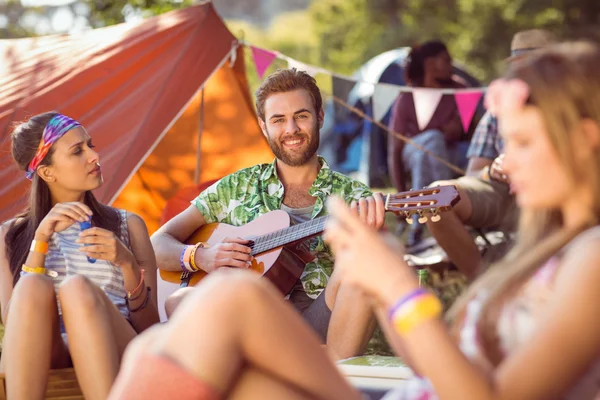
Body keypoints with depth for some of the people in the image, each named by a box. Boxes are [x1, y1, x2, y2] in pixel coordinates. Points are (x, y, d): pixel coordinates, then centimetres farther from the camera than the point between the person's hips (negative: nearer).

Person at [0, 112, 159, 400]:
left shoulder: (128, 225, 18)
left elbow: (151, 330, 10)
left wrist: (128, 264, -7)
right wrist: (41, 239, -5)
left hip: (110, 357, 0)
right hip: (37, 368, 0)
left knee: (78, 288, -31)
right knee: (33, 287, -31)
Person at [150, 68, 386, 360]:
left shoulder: (352, 196, 13)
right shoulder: (237, 188, 17)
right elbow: (158, 245, 14)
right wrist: (201, 257, -8)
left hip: (319, 324, -1)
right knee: (180, 302, -29)